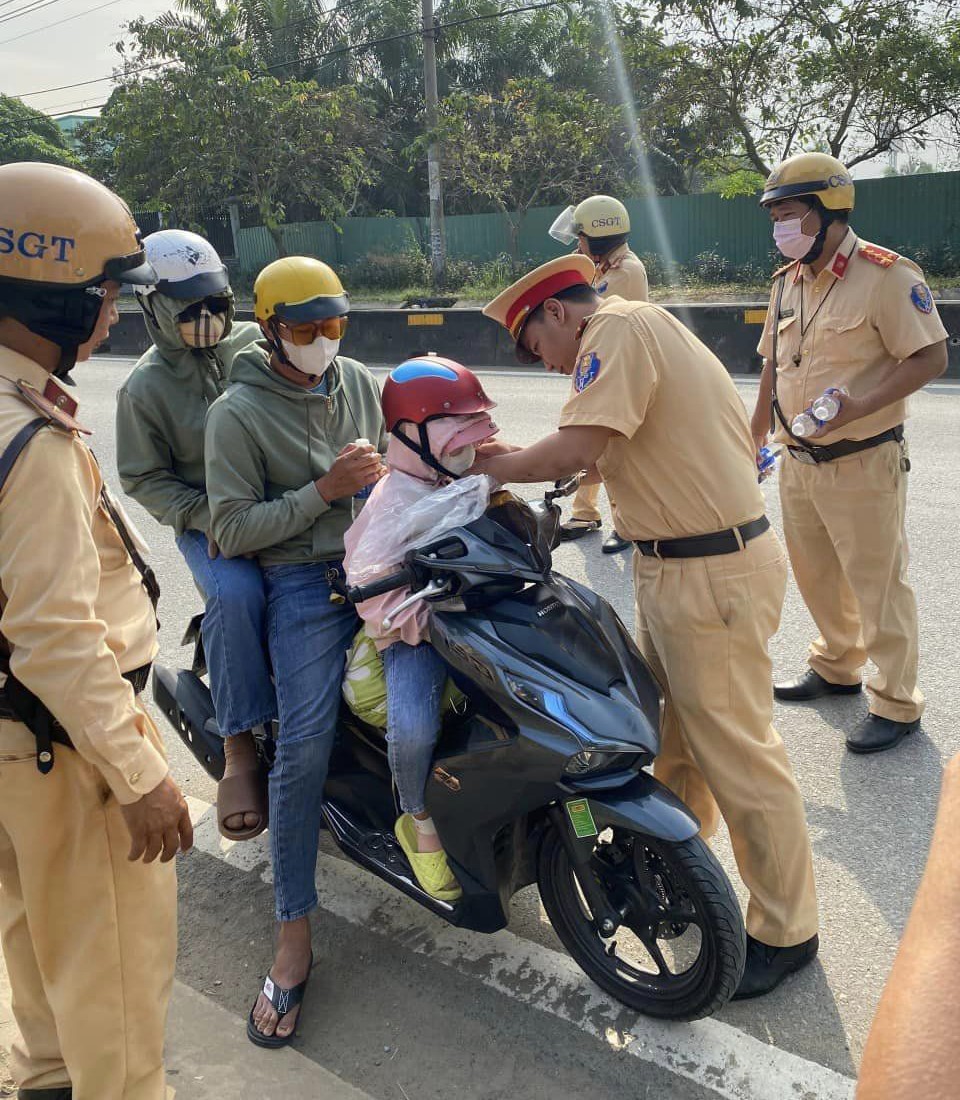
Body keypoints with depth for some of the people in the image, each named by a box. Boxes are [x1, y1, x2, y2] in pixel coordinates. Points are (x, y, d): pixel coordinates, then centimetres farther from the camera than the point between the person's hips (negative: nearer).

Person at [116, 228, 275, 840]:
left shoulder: (257, 345, 5)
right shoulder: (146, 387, -1)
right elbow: (143, 478, 1)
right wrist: (207, 517, -14)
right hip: (207, 523, -3)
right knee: (237, 594, -34)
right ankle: (240, 748, -20)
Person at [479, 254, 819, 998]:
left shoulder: (618, 328, -15)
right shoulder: (641, 329, 17)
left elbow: (575, 449, -27)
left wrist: (487, 467, -12)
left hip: (713, 574, -10)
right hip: (676, 566, 10)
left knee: (736, 754, 1)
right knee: (672, 727, 22)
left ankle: (786, 931, 17)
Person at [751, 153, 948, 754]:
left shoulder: (886, 275, -13)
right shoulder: (788, 282, 11)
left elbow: (932, 356, -15)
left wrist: (860, 406, -27)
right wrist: (755, 440, 16)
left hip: (863, 466, -7)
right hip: (799, 463, 8)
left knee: (879, 586, 1)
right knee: (816, 575, 19)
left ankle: (897, 703, 15)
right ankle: (837, 668, 39)